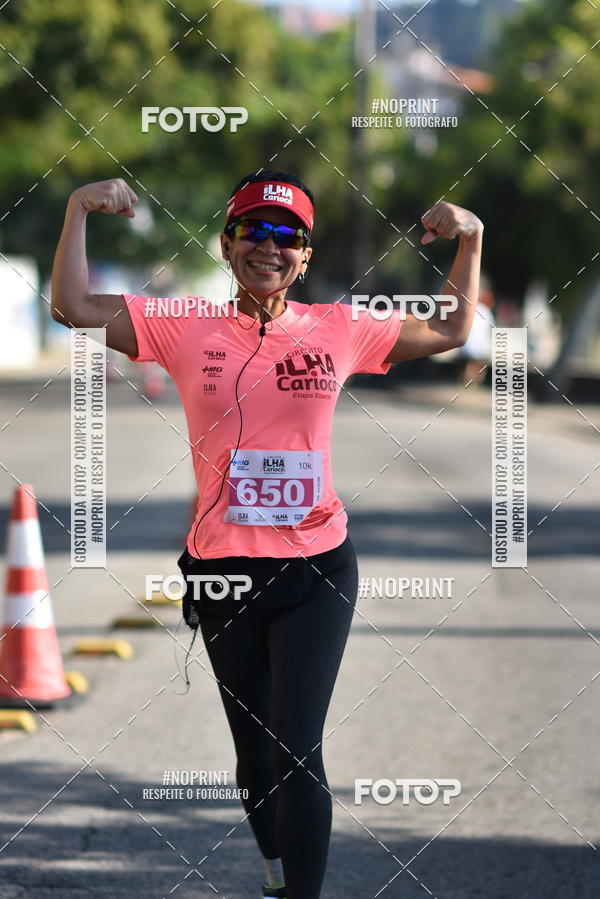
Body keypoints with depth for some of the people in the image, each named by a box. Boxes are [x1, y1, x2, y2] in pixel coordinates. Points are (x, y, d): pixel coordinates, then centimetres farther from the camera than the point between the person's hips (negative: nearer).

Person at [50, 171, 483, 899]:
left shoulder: (339, 330, 2)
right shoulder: (186, 328, -1)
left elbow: (452, 331, 14)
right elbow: (73, 308, -5)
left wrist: (469, 243, 3)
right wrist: (79, 210, -11)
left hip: (317, 571, -1)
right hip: (223, 569, 1)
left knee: (297, 751, -11)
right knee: (255, 750, 15)